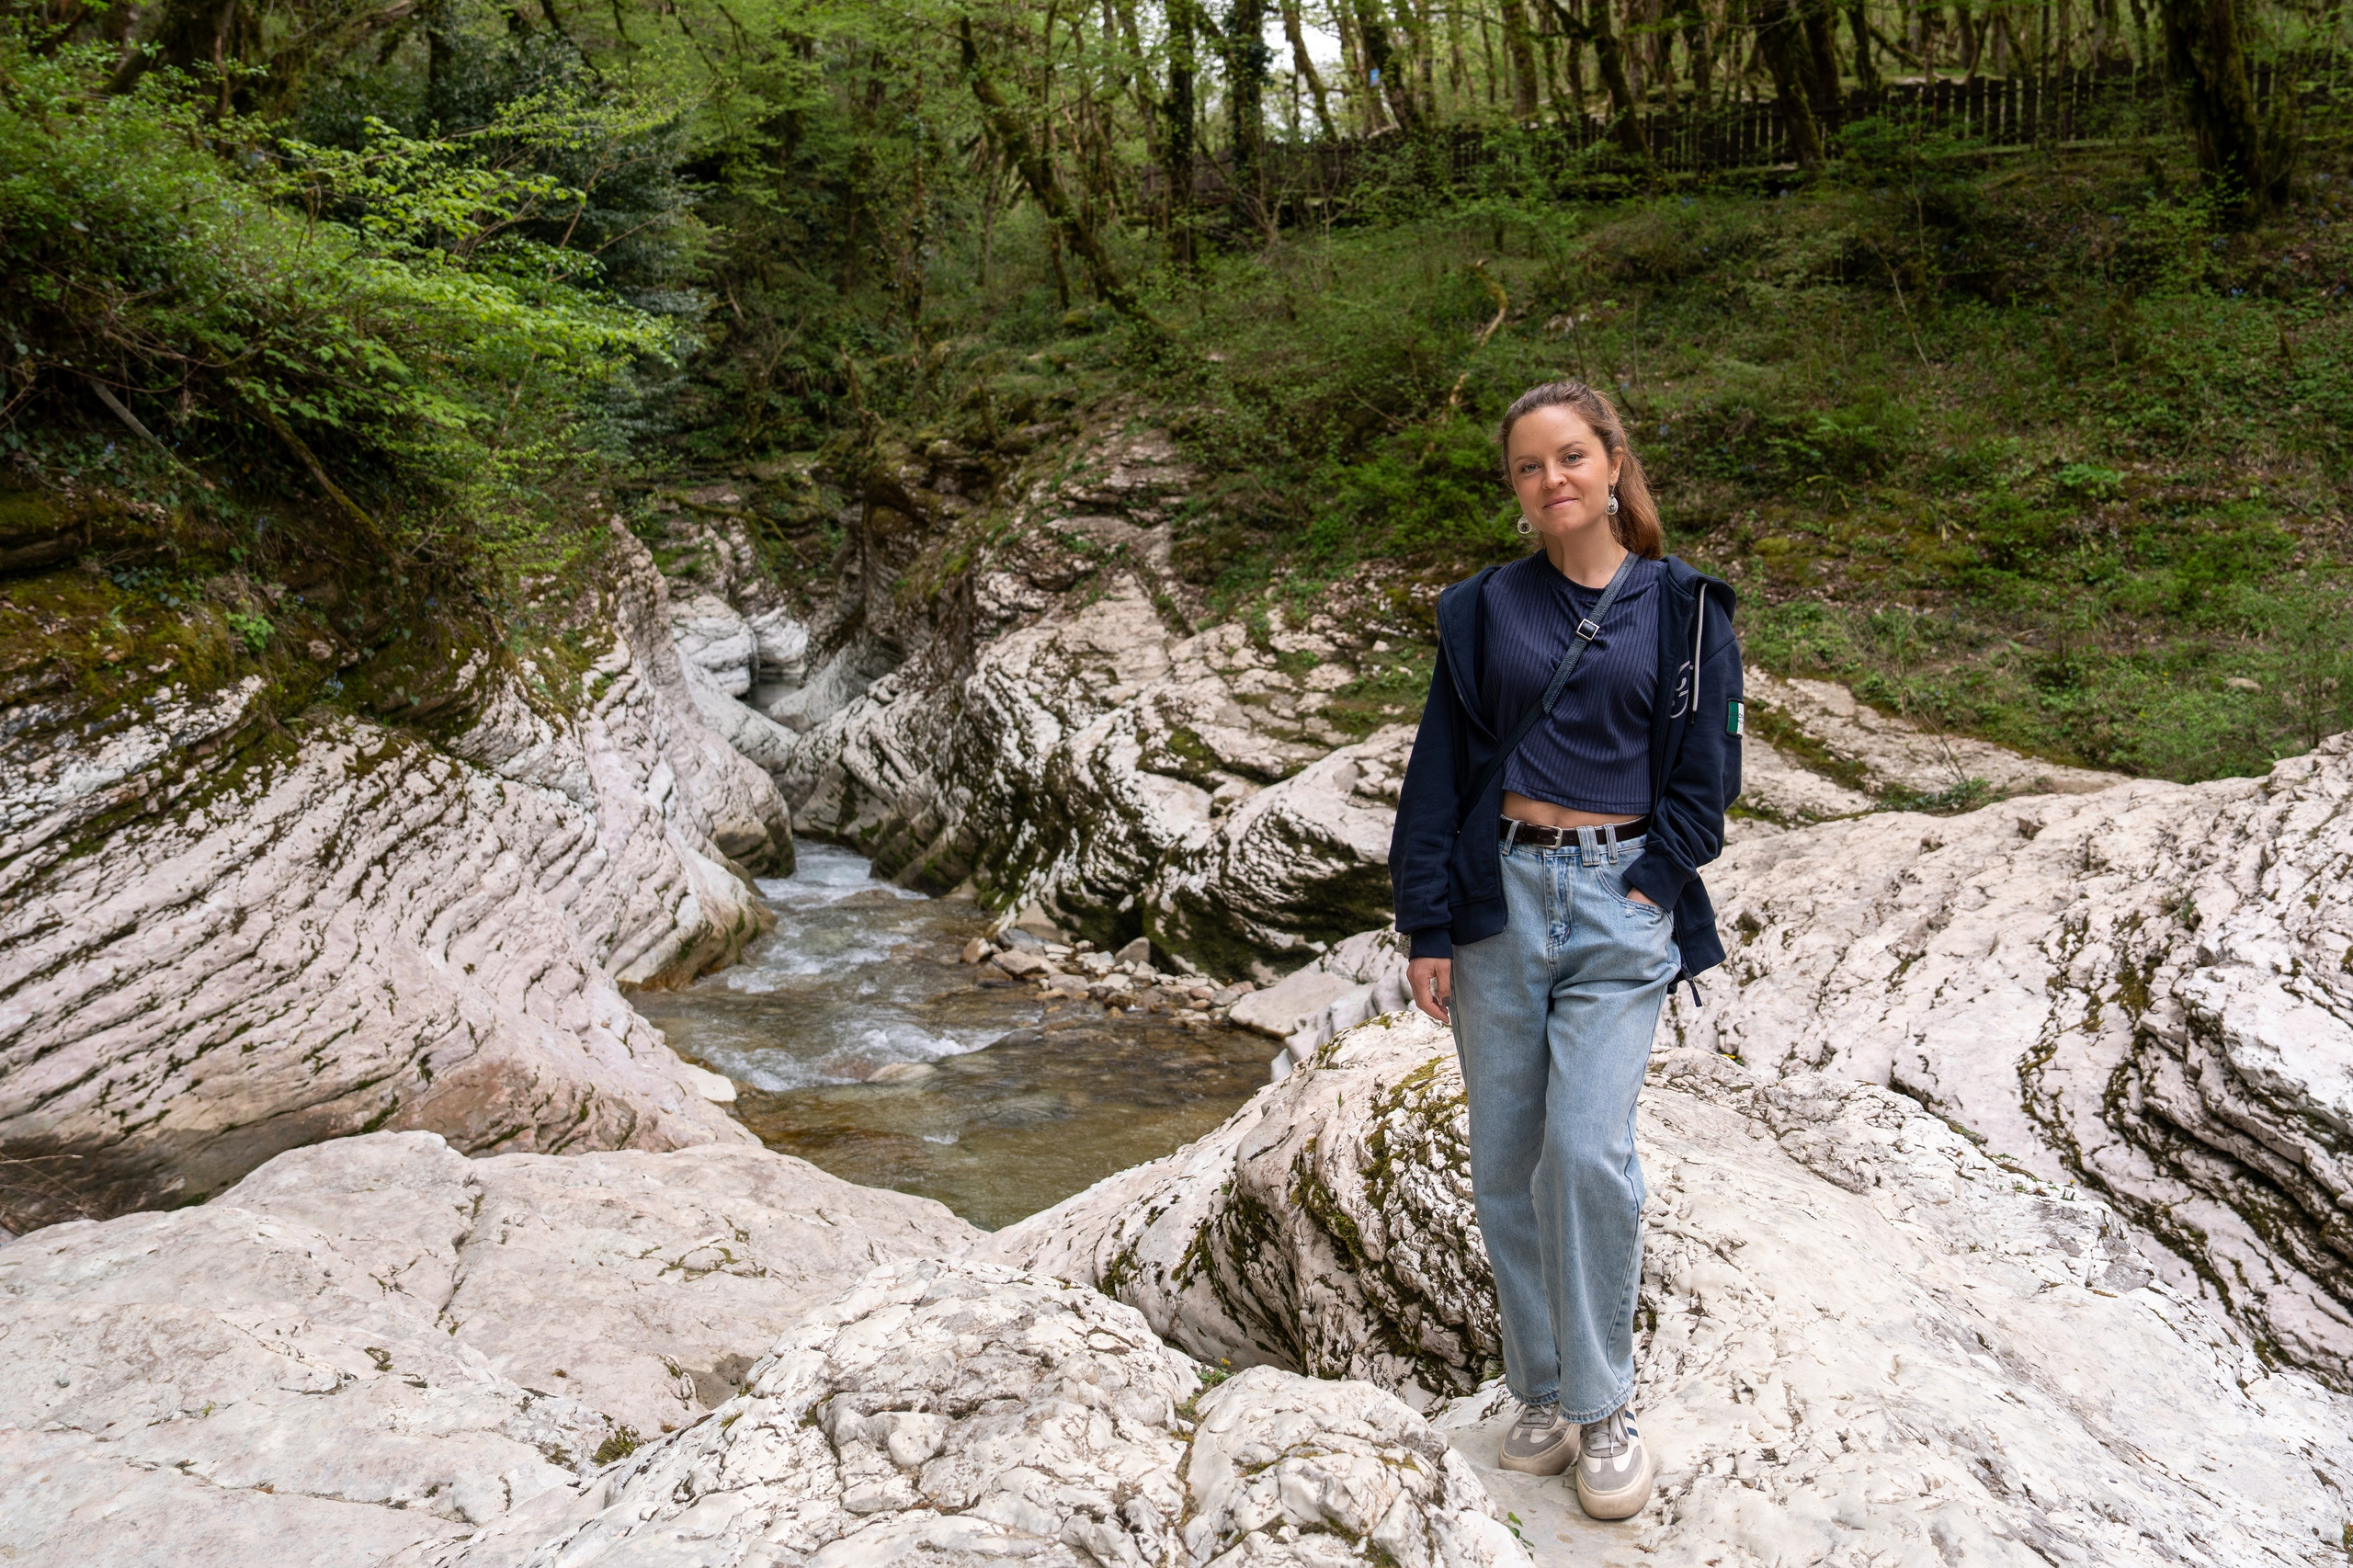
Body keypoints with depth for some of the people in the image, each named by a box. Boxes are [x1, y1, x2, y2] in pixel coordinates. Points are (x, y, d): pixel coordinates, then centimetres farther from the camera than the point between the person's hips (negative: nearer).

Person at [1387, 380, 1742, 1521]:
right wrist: (1428, 927, 1)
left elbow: (1705, 771, 3)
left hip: (1619, 902, -2)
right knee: (1505, 1159, 5)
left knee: (1587, 1150, -14)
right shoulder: (1483, 610, 7)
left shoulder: (1681, 607, 3)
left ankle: (1601, 1405, 4)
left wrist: (1650, 892, -8)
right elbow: (1439, 771, 6)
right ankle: (1543, 1390, 20)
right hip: (1498, 896, 2)